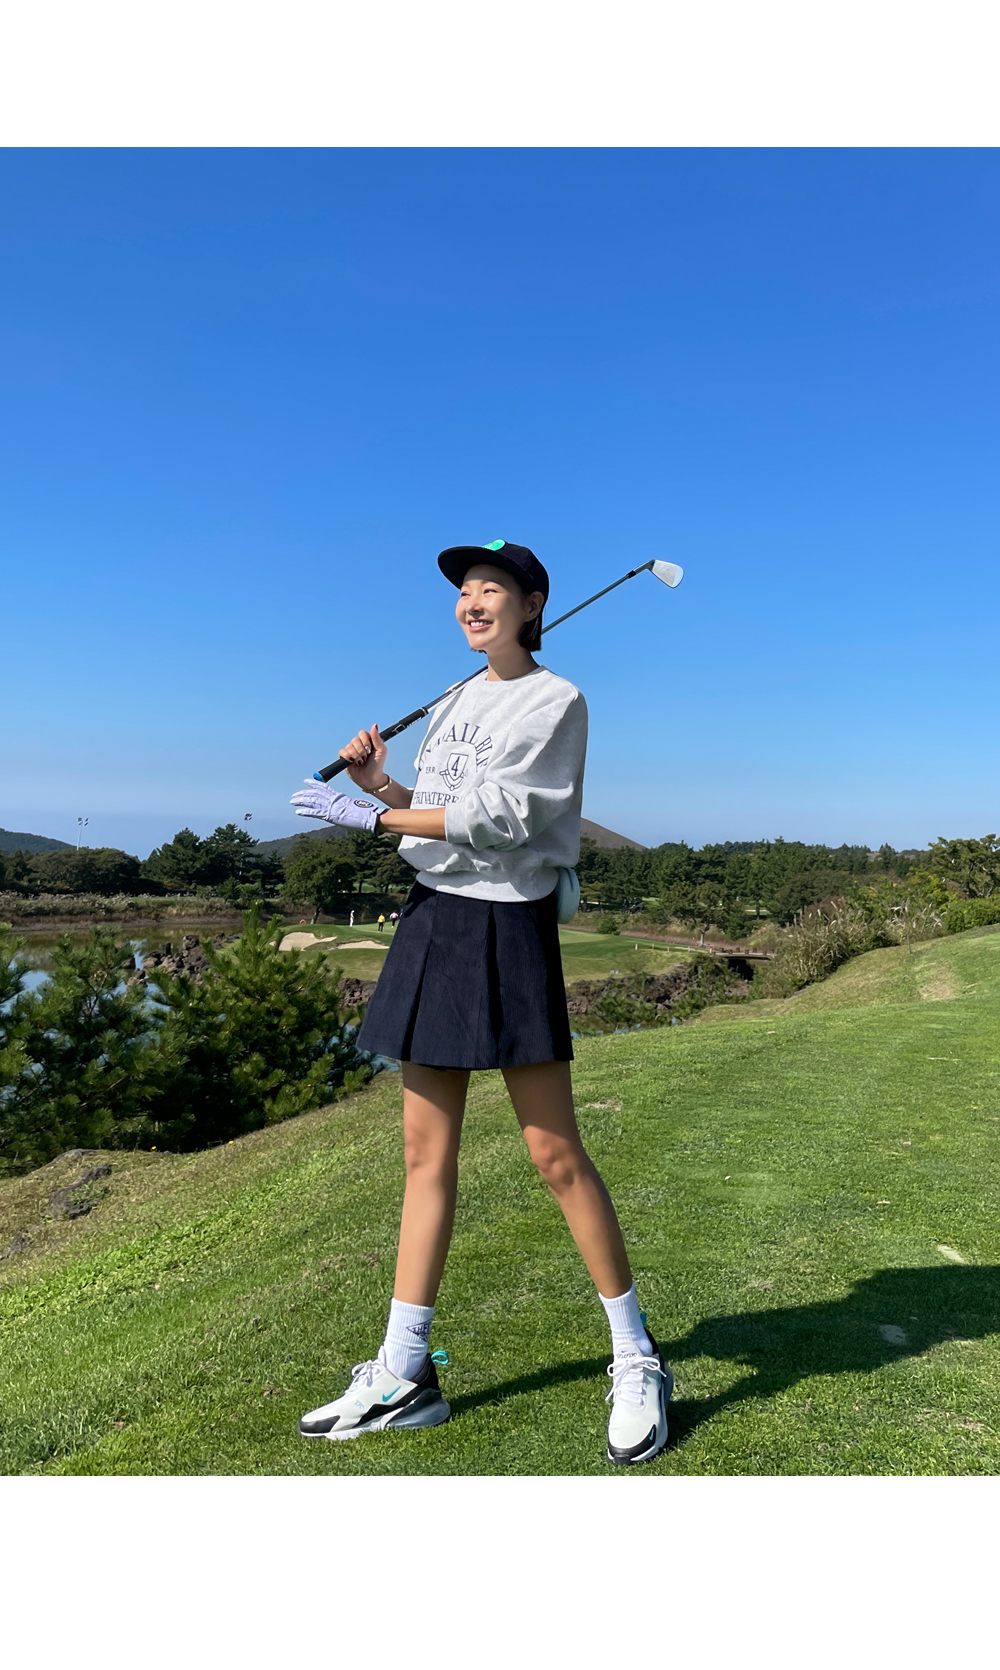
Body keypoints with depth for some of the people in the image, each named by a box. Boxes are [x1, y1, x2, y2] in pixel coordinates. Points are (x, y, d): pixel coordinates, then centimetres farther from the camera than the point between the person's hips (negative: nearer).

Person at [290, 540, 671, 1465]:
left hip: (507, 926, -7)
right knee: (427, 1151, 8)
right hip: (433, 917, 7)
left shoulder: (556, 701, -5)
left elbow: (496, 819, -15)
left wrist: (372, 815, -13)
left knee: (556, 1154, -5)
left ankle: (637, 1361, 14)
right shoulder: (458, 700, 18)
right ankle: (404, 1374, 18)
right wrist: (381, 780, -1)